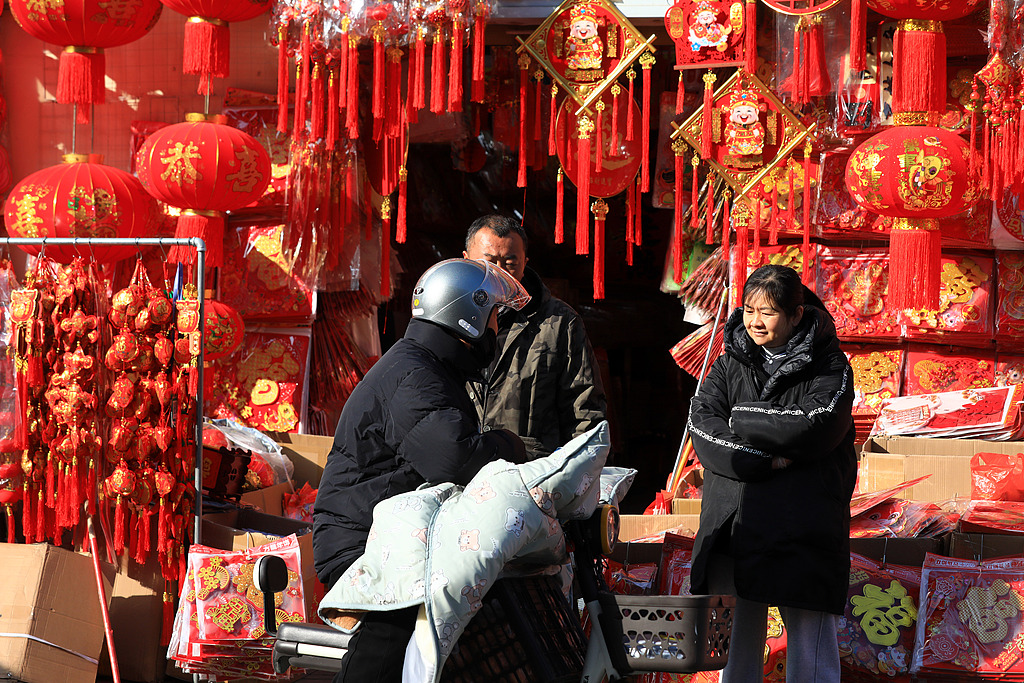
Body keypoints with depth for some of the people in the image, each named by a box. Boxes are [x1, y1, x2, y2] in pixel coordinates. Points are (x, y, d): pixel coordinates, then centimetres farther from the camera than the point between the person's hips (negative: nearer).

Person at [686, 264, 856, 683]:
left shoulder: (828, 366, 3)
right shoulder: (730, 363, 13)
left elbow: (816, 426, -14)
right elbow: (702, 425, -1)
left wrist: (742, 419, -6)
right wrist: (767, 461, -14)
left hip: (802, 530, -3)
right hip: (733, 522, 3)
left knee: (809, 634, -5)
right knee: (735, 637, 6)